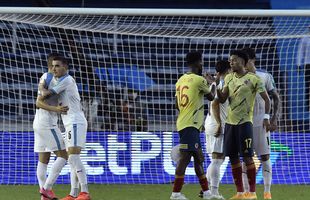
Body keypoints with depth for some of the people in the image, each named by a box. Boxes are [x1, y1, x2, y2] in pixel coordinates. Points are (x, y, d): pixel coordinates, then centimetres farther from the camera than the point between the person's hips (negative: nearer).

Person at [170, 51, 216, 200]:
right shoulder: (199, 80, -9)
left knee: (198, 157, 15)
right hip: (191, 125, -9)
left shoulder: (181, 80, 13)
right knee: (185, 156, -12)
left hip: (183, 123, 9)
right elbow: (211, 97, 6)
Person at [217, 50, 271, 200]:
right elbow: (222, 100, 7)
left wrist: (266, 117, -13)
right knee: (233, 157, 6)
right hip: (230, 122, 6)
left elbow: (266, 99, -4)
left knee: (247, 156, -8)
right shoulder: (228, 78, 11)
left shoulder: (253, 79, -6)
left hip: (244, 122, -6)